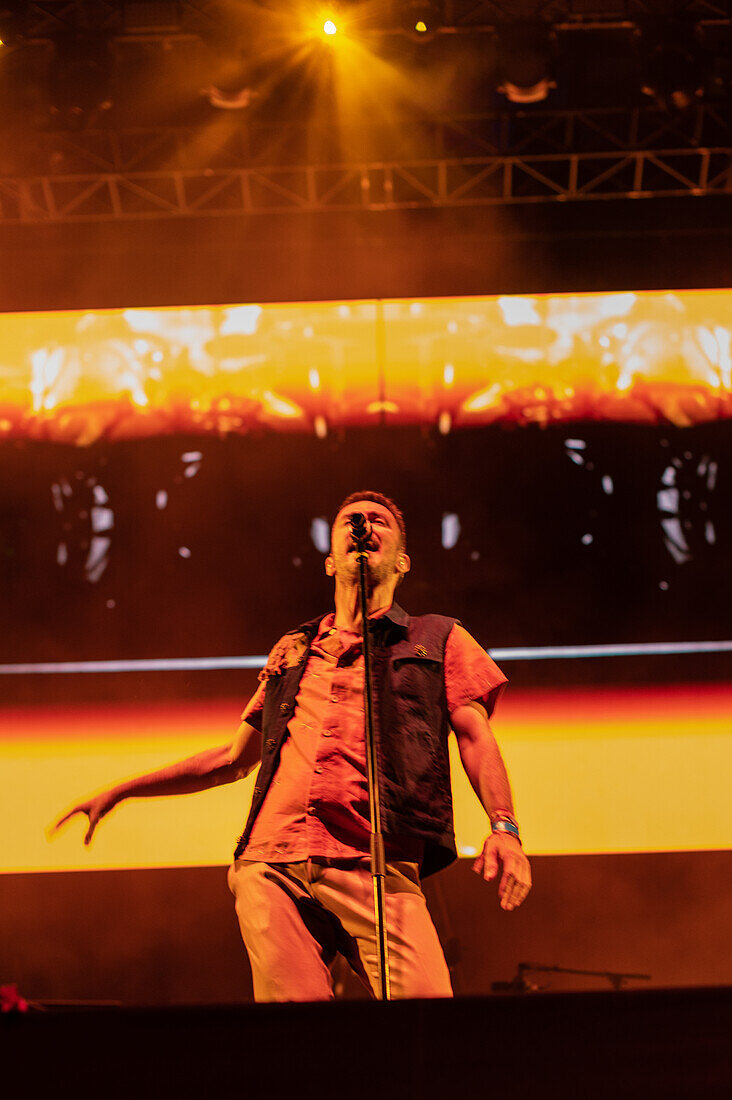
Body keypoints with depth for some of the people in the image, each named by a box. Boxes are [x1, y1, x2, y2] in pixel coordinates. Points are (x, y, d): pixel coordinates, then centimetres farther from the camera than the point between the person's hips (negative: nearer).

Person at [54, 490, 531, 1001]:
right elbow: (234, 758, 36)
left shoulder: (438, 639, 21)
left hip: (377, 868, -3)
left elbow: (477, 739, 8)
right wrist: (119, 792, 33)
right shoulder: (291, 652, 30)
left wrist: (504, 827, -12)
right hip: (271, 867, 3)